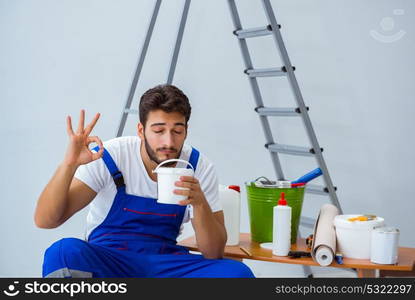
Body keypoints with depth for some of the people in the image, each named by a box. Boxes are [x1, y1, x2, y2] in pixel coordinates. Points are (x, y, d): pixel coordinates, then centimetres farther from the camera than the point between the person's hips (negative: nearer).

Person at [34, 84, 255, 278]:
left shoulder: (199, 167, -7)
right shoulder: (110, 157, -14)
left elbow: (214, 254, -9)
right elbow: (44, 220, -19)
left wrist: (199, 202, -27)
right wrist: (69, 163, -34)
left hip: (165, 265, 3)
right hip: (106, 263, -2)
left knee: (238, 274, -25)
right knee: (64, 252, -36)